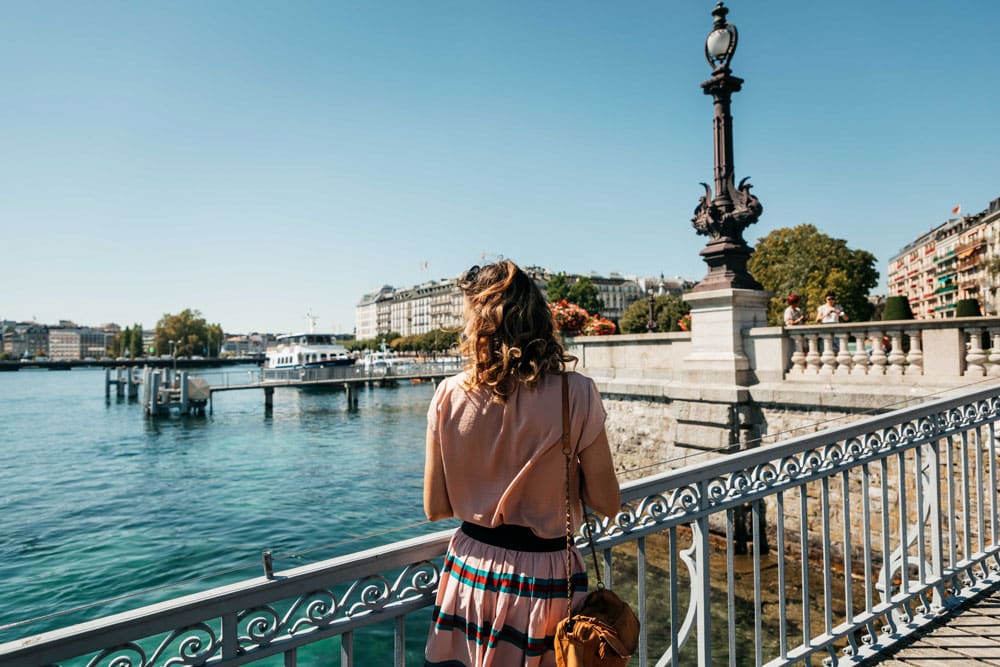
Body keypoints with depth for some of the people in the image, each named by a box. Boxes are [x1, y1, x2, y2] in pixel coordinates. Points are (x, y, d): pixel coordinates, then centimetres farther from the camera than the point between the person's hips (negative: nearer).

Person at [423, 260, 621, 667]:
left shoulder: (449, 396, -12)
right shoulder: (576, 394, -16)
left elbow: (435, 508, -4)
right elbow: (606, 503, -10)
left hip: (469, 570, 2)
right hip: (543, 576, -1)